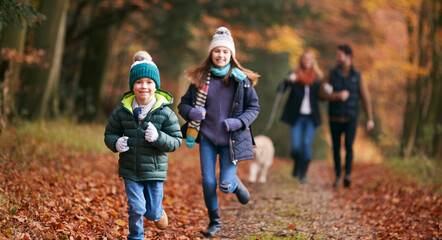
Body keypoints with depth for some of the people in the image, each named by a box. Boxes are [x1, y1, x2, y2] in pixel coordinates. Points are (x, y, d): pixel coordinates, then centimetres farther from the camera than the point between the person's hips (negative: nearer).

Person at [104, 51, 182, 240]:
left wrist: (158, 138, -25)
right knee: (136, 208, -4)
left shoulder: (165, 113, -9)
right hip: (130, 170, 1)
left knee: (152, 213, 8)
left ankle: (158, 213, 46)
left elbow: (176, 141, -6)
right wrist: (115, 143, -14)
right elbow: (109, 133, 8)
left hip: (155, 169, -1)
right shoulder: (122, 111, -3)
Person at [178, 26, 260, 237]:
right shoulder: (200, 78, 0)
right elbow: (183, 104, 6)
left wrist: (238, 122, -16)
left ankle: (235, 183, 34)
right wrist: (192, 112, -17)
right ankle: (214, 222, 19)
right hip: (207, 138, 2)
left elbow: (254, 107, 2)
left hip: (232, 139, -1)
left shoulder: (241, 80, -4)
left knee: (225, 186, -4)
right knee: (208, 183, -3)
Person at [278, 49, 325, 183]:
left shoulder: (318, 77, 5)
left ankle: (303, 173, 3)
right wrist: (288, 80, -28)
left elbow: (320, 96, 14)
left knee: (307, 144, -9)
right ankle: (297, 165, 26)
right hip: (297, 116, -1)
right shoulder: (295, 74, -1)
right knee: (296, 145, -6)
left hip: (311, 117, 1)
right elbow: (280, 89, -9)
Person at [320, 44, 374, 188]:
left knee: (348, 145, -17)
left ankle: (347, 175, -23)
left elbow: (365, 98, 0)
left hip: (351, 118, -2)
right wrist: (338, 96, -23)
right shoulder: (331, 74, 0)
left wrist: (370, 119, -2)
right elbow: (323, 94, -7)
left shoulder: (357, 76, -1)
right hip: (334, 118, 2)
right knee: (336, 147, 8)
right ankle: (338, 176, 20)